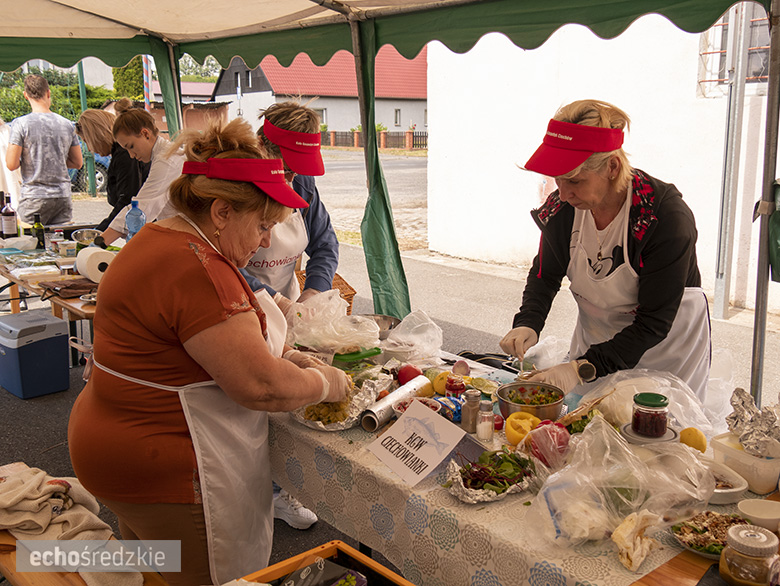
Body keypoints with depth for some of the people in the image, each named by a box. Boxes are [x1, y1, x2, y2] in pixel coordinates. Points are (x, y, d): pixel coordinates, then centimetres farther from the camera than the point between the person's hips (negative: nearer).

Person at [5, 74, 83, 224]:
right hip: (63, 197, 4)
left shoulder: (20, 124, -6)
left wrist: (25, 159, 12)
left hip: (34, 198, -3)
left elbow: (11, 165, -8)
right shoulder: (67, 124, 5)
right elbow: (78, 163, 12)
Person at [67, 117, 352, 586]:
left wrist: (280, 355, 8)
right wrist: (326, 383, -9)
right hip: (163, 474, -11)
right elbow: (261, 387, -27)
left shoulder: (158, 239, 7)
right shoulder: (199, 271, -27)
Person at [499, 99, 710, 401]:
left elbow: (654, 322, -27)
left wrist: (584, 368, -35)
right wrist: (527, 324, -17)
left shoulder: (668, 217, -29)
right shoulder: (562, 207, -15)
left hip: (668, 351, -4)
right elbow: (545, 275, 3)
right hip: (595, 343, 4)